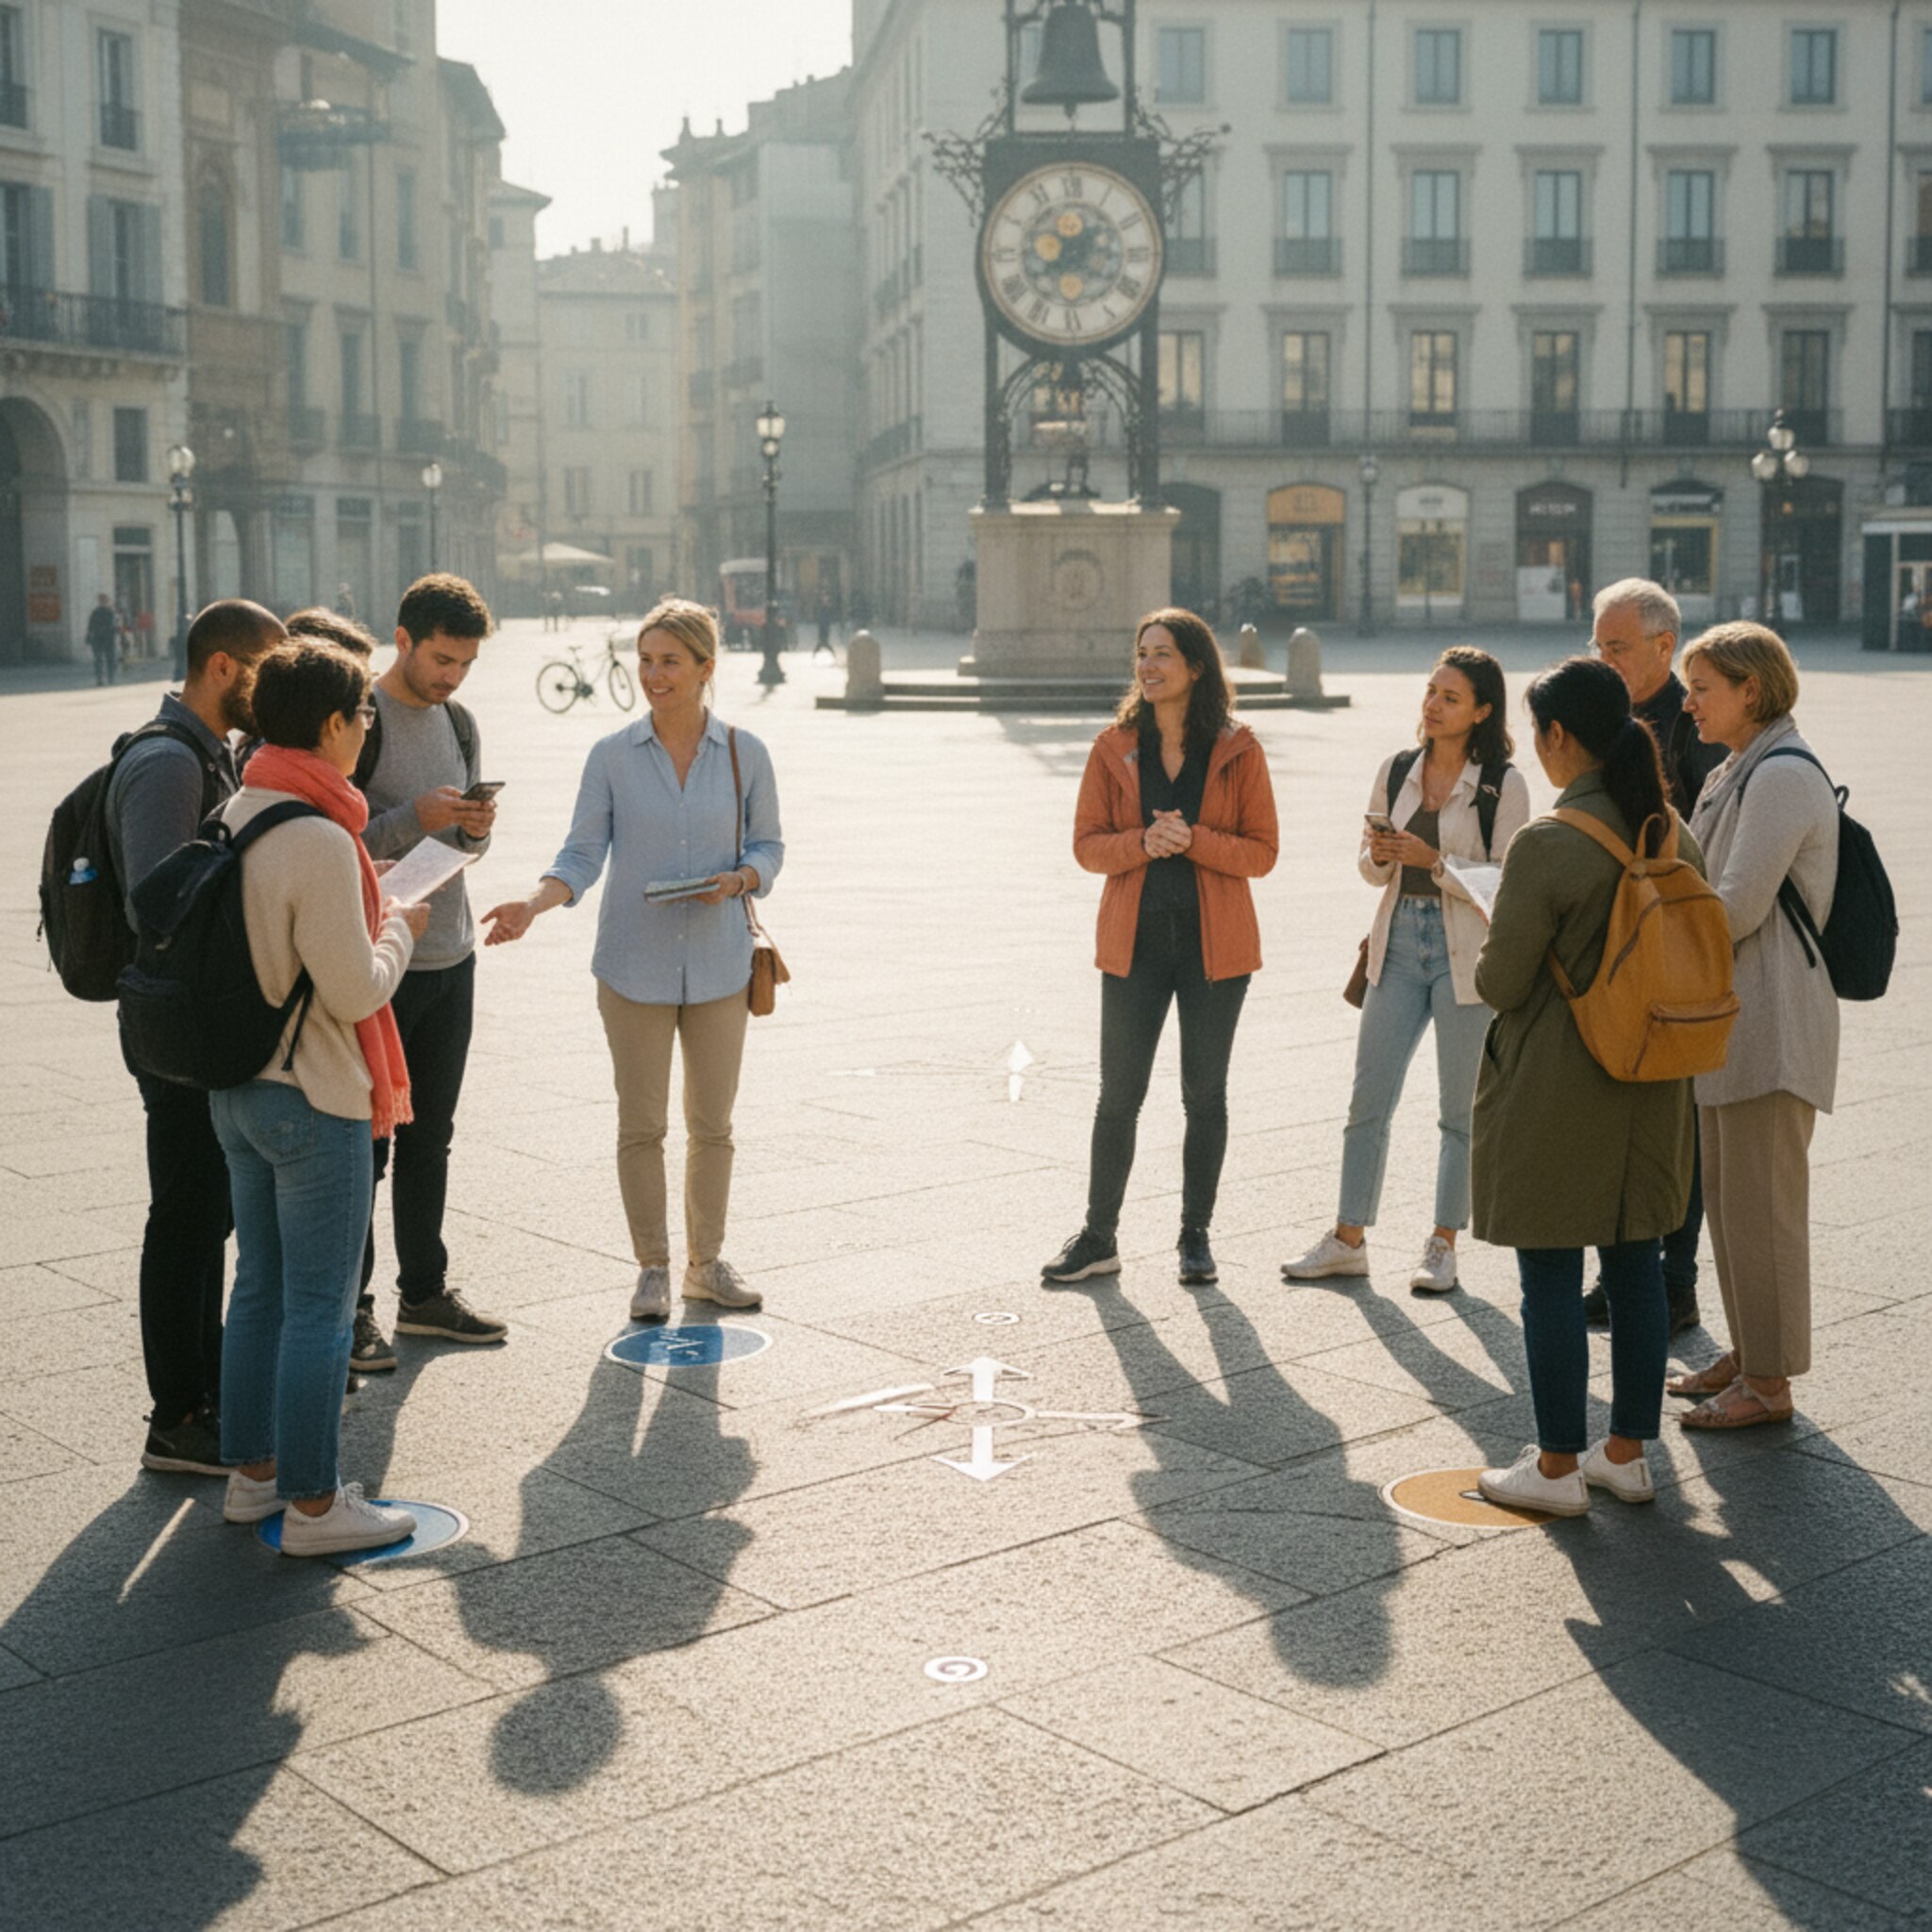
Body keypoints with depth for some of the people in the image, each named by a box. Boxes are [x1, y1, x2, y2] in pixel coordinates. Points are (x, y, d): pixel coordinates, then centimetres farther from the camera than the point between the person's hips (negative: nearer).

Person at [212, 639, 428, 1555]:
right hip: (315, 1103, -9)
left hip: (238, 1090, 9)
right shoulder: (320, 840, -22)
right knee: (319, 1307, 1)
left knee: (260, 1286, 18)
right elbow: (356, 992, -21)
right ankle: (312, 1504, 10)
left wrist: (371, 912, 13)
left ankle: (253, 1473, 29)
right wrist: (400, 928, -3)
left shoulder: (235, 816, 6)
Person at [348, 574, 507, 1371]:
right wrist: (415, 818, -25)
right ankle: (348, 1308, 10)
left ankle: (424, 1291, 25)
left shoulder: (459, 723, 11)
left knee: (430, 1138, 14)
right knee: (364, 1142, 1)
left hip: (451, 956, 7)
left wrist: (477, 827, -5)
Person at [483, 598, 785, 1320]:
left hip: (718, 964, 1)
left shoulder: (745, 756, -1)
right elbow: (583, 854, -4)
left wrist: (737, 880, -13)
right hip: (635, 966, -1)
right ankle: (652, 1268, 19)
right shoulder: (612, 756, -3)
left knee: (712, 1124, 9)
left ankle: (706, 1261, 25)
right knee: (640, 1124, 5)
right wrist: (533, 904, -21)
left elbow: (768, 845, 8)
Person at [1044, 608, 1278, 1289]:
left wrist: (1193, 840, -18)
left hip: (1214, 945, -1)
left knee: (1205, 1096, 8)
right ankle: (1098, 1238, 15)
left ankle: (1195, 1238, 21)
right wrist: (1143, 843, -17)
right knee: (1118, 1096, 4)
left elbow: (1261, 852, -3)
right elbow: (1087, 843, 1)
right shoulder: (1114, 747, 3)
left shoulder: (1237, 751, -1)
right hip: (1135, 942, 1)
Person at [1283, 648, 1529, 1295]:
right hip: (1399, 943, 4)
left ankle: (1443, 1245, 17)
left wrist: (1434, 861, -19)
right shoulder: (1397, 771, 7)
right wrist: (1380, 856, -9)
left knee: (1460, 1107, 5)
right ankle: (1348, 1240, 15)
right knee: (1368, 1099, 5)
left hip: (1466, 955, -4)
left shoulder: (1504, 785, -7)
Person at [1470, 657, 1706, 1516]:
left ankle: (1558, 1468, 12)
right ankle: (1627, 1452, 25)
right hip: (1650, 1090, 7)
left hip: (1554, 1095, -7)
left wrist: (1487, 954, 5)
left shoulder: (1546, 844, -19)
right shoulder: (1677, 837, 2)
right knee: (1636, 1271, 14)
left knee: (1551, 1282, 3)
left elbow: (1501, 979, -16)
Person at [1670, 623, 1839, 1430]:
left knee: (1760, 1202, -3)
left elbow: (1738, 908, -20)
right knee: (1727, 1196, 16)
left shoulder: (1784, 775, -16)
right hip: (1725, 1016, 10)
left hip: (1771, 1023, -10)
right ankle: (1746, 1352, 28)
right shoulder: (1733, 775, 16)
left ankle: (1769, 1382, 6)